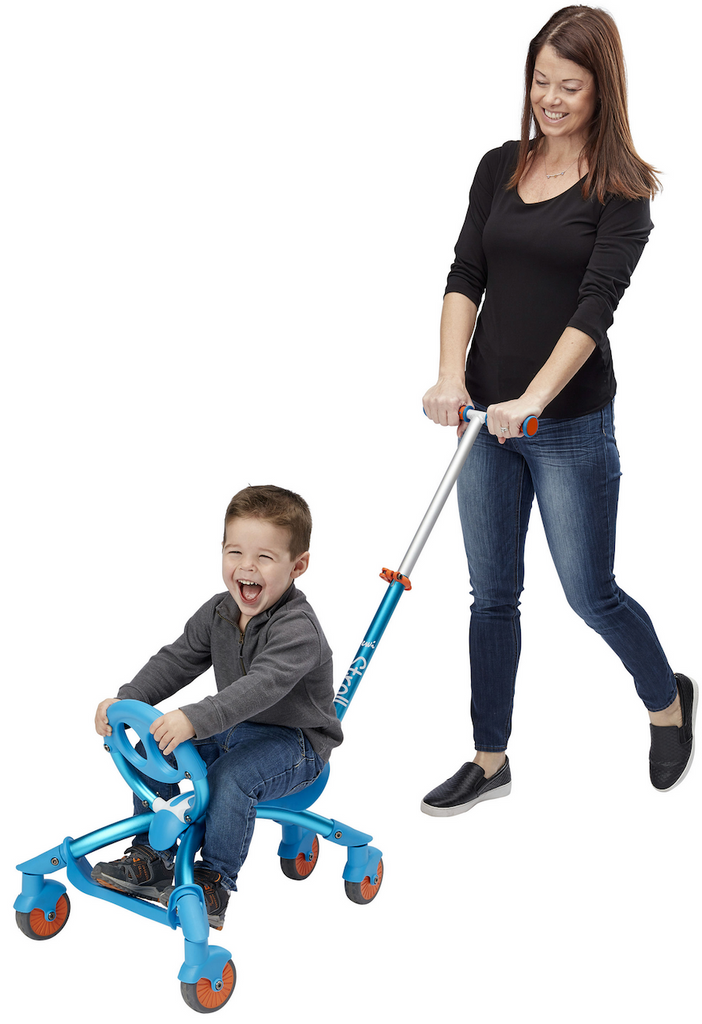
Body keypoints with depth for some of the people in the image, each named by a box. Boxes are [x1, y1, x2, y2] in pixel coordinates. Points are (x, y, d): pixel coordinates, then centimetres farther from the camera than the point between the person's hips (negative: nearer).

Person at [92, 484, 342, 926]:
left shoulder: (298, 628, -27)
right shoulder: (218, 612, 0)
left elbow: (262, 686, -40)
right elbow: (177, 660, 4)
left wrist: (195, 719, -52)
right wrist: (127, 700, -13)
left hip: (295, 742, -8)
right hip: (234, 729, 8)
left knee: (232, 777, -34)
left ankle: (214, 882, -18)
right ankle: (152, 860, 6)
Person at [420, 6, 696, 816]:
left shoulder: (622, 189, -8)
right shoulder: (500, 168, 6)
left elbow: (596, 304, -18)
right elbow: (466, 276, 0)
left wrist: (532, 400, -29)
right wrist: (451, 374, -16)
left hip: (571, 422, -4)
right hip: (488, 415, 5)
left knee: (589, 592, 5)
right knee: (492, 593, 10)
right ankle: (490, 760, 23)